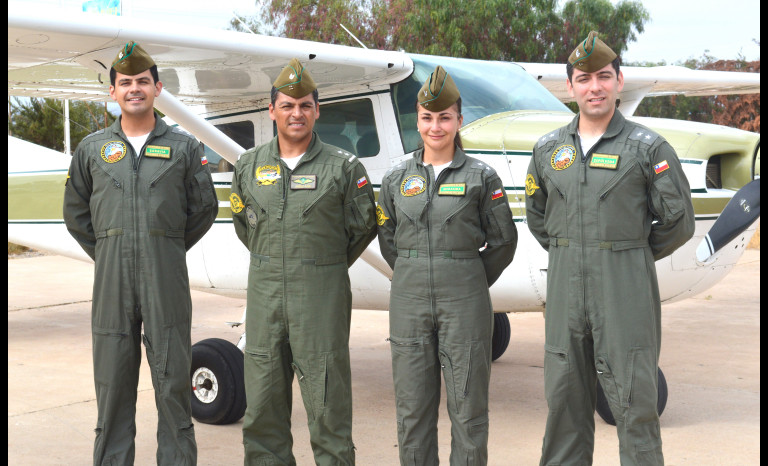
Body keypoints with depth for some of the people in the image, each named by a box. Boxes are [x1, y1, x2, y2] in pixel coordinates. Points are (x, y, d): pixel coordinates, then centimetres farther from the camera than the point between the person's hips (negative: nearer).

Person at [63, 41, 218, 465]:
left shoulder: (183, 147, 7)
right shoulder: (92, 149, 11)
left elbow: (204, 208, 11)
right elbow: (75, 212, 18)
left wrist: (172, 250, 9)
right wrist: (105, 254, 12)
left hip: (166, 278, -1)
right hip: (112, 278, 2)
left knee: (172, 379, 1)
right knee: (113, 382, 6)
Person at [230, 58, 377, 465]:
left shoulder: (343, 167, -2)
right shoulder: (249, 165, 8)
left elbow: (362, 226, 6)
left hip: (322, 294, -3)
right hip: (264, 292, 4)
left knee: (327, 404, -1)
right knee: (262, 405, 8)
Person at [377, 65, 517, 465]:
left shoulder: (481, 177, 0)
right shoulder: (397, 178, 7)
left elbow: (502, 240, 5)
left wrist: (470, 282, 7)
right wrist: (416, 278, 12)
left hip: (464, 302, -2)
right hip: (409, 299, 2)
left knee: (468, 406, 2)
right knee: (412, 406, 7)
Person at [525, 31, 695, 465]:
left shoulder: (648, 147, -3)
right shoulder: (548, 149, 9)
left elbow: (678, 222, 0)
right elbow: (536, 215, 22)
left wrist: (632, 257, 5)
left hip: (625, 289, -4)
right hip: (565, 286, 4)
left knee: (634, 401, -2)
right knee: (565, 398, 10)